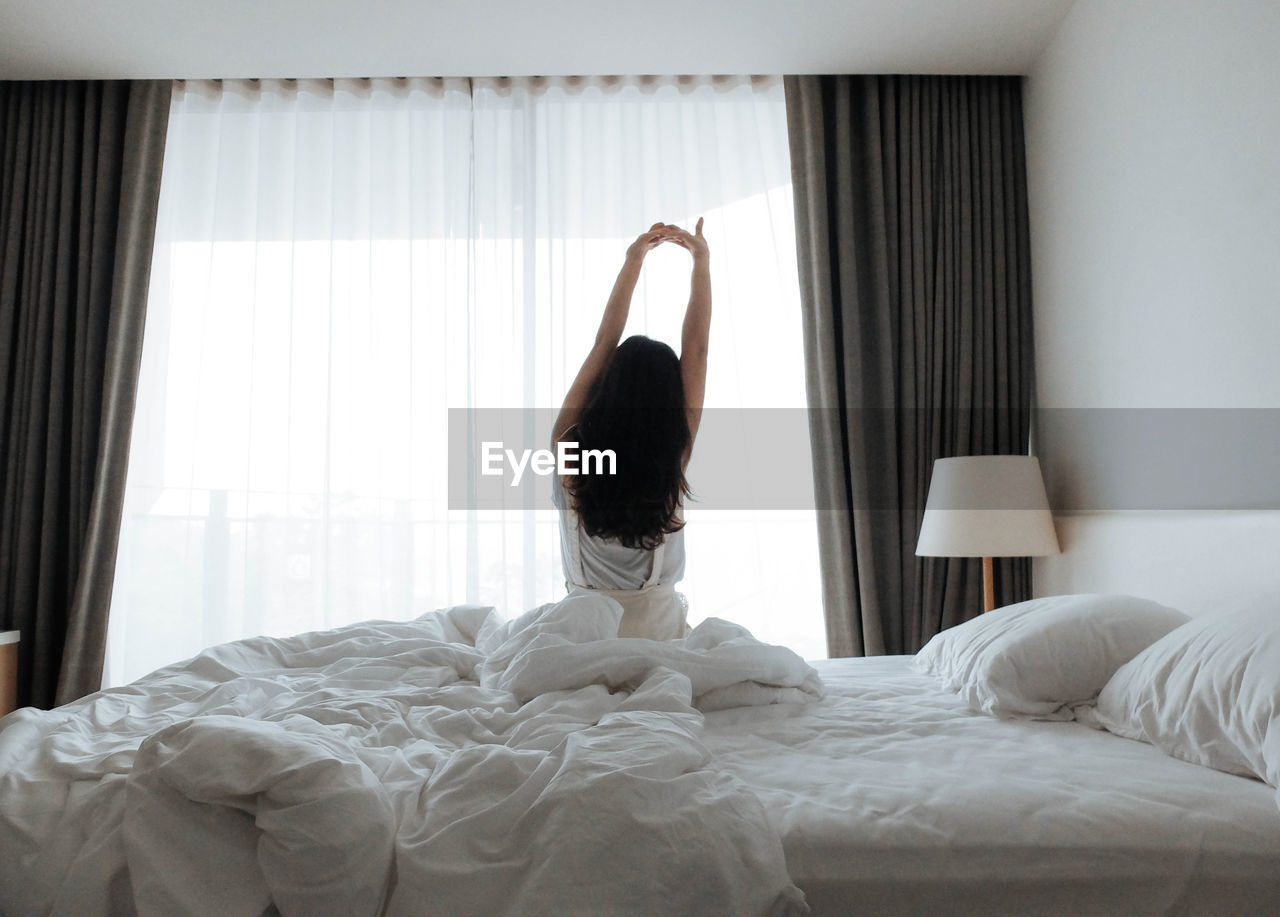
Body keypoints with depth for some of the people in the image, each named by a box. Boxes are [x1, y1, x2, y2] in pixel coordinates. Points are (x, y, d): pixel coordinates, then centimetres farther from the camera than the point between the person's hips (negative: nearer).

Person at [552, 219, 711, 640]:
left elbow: (603, 344, -2)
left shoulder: (568, 450, -11)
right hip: (660, 626, 0)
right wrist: (702, 262, 6)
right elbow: (696, 351, -4)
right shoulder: (673, 457, -13)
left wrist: (633, 261, 5)